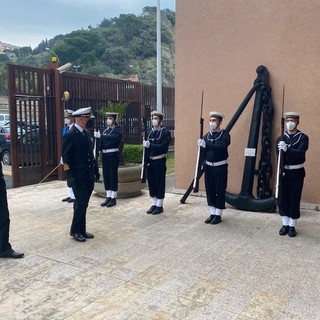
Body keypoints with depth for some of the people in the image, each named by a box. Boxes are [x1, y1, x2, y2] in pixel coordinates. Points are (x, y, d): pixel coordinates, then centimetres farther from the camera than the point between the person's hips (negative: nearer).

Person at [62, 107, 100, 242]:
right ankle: (75, 231, 14)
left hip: (89, 176, 7)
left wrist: (95, 170, 13)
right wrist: (70, 177, -16)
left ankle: (81, 230, 24)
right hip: (78, 177, -7)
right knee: (81, 204, -3)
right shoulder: (71, 134, -11)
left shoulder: (86, 132, 11)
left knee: (83, 204, 13)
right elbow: (66, 157, -13)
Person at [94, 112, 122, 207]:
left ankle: (113, 198, 6)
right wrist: (99, 150, -11)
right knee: (106, 176, 9)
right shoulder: (106, 130, 15)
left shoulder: (118, 130, -5)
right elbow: (101, 141, 6)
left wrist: (100, 136, -33)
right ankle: (108, 197, 18)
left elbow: (114, 138, -26)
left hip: (113, 155, -6)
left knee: (113, 176, -2)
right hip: (105, 155, 6)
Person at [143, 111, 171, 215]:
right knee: (151, 183, 10)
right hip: (150, 161, 6)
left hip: (160, 162, -6)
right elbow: (147, 148, 9)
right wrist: (146, 161, 1)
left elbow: (163, 147, -18)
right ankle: (153, 204, 22)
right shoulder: (150, 132, 12)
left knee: (160, 183, 1)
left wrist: (150, 145, -27)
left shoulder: (165, 132, -6)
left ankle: (159, 206, 11)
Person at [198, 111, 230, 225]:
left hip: (220, 167, -5)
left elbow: (221, 146, -25)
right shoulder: (206, 136, 9)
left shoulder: (225, 134, -6)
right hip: (208, 167, 5)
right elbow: (202, 151, 6)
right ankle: (212, 213, 20)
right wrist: (202, 163, -8)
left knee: (220, 191, 1)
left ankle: (218, 215, 11)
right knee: (209, 191, 9)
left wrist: (206, 145, -33)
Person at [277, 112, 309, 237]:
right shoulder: (280, 139, 5)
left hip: (297, 172, -2)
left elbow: (300, 153, -21)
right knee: (283, 198, 5)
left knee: (294, 199, 2)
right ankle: (285, 224, 18)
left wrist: (287, 149, -38)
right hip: (283, 172, 2)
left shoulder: (303, 137, -4)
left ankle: (292, 226, 13)